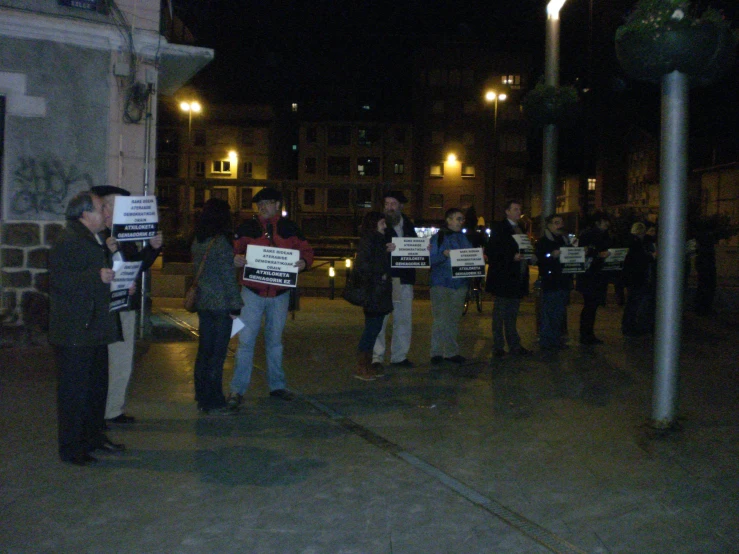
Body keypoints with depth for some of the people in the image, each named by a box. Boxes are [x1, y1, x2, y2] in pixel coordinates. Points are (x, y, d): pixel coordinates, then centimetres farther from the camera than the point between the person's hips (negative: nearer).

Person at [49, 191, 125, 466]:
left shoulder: (95, 241, 17)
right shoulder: (67, 241, -14)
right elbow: (59, 281, -24)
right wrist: (97, 276, -28)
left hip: (94, 329, 10)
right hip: (74, 332, -10)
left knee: (97, 385, 17)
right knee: (73, 389, -2)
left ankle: (93, 436, 30)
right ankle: (71, 448, 8)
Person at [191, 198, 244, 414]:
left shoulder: (197, 241, 8)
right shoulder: (221, 242, -14)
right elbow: (228, 276, -15)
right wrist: (235, 305, -10)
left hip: (202, 303, 7)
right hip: (221, 304, -7)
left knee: (204, 351, 14)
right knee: (217, 354, -1)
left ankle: (202, 398, 23)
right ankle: (213, 402, 5)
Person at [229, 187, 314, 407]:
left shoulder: (290, 228, 5)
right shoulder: (248, 227, 2)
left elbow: (306, 250, 8)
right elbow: (234, 250, 2)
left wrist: (304, 262, -15)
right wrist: (235, 259, -22)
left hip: (280, 293, 2)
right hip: (252, 292, -2)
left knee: (275, 341, 15)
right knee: (246, 340, -5)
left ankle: (277, 385, 27)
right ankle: (237, 389, 1)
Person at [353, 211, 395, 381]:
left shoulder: (379, 241, 17)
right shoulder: (367, 241, -11)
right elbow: (361, 265, -20)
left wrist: (387, 252, 8)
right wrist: (379, 276, -14)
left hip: (381, 292, 9)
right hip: (372, 292, -9)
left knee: (374, 328, 11)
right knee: (372, 327, -6)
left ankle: (367, 365, 17)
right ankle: (360, 368, 0)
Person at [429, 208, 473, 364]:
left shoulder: (464, 238, 15)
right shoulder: (438, 238, 1)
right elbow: (431, 260, -7)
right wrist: (443, 254, -22)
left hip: (459, 283, 5)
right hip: (441, 283, -5)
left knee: (454, 319, 8)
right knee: (441, 319, -8)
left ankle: (451, 351, 14)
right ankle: (436, 352, -2)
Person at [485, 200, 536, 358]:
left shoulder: (520, 229, 16)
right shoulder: (499, 228, -7)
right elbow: (490, 251, -15)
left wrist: (530, 258, 1)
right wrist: (512, 257, -22)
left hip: (517, 278, 8)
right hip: (503, 278, -7)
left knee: (512, 314, 14)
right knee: (500, 314, 0)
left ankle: (514, 346, 20)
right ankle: (498, 347, 6)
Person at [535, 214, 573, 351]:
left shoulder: (565, 239, 17)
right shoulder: (543, 241, -4)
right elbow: (539, 260, -14)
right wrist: (552, 256, -27)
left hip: (563, 282, 7)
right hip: (550, 283, -7)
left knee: (560, 313, 10)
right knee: (549, 313, -6)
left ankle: (556, 340, 18)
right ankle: (546, 341, 0)